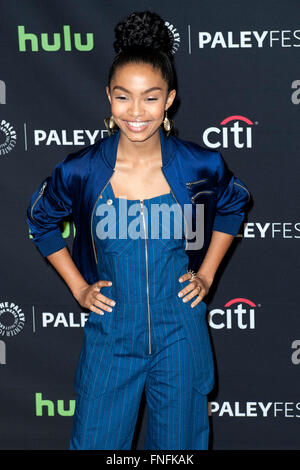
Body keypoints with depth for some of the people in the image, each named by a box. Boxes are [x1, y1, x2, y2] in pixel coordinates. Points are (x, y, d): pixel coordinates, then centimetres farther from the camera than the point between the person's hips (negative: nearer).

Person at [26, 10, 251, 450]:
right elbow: (41, 219, 9)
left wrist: (207, 273, 6)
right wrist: (78, 287, 5)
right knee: (95, 441, 10)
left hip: (180, 333, 0)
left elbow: (234, 204, 12)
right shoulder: (80, 171, -10)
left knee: (178, 442, 15)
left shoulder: (201, 165, -10)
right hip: (110, 333, 0)